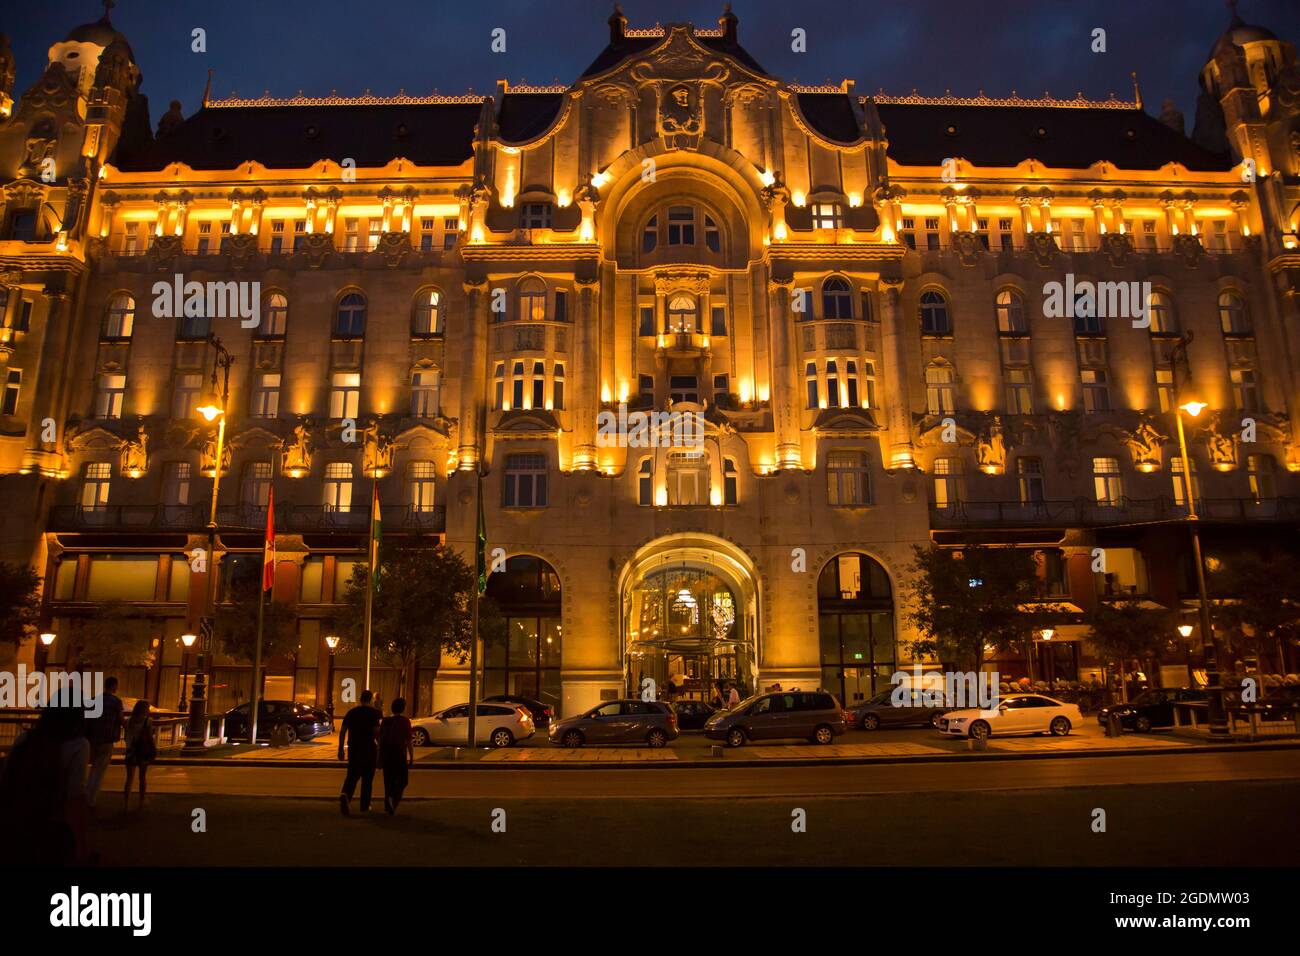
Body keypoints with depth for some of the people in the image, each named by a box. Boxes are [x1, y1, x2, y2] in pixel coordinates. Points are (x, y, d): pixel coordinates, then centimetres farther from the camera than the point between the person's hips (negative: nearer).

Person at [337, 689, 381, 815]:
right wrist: (380, 747, -4)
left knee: (352, 775, 9)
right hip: (369, 749, -3)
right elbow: (376, 731, -13)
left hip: (353, 749, 3)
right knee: (367, 777, 9)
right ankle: (364, 806, 14)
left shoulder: (351, 712, 6)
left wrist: (340, 749, 8)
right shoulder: (373, 712, -6)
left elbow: (342, 731, 4)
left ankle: (345, 795, -19)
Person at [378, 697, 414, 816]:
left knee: (389, 781, 15)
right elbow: (408, 741, -9)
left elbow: (380, 740, 9)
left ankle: (388, 806, 15)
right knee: (402, 781, 7)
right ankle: (394, 798, -18)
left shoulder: (385, 721, 7)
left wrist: (380, 758, 16)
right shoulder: (405, 721, -6)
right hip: (400, 756, -4)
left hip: (386, 755, 4)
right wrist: (411, 757, -4)